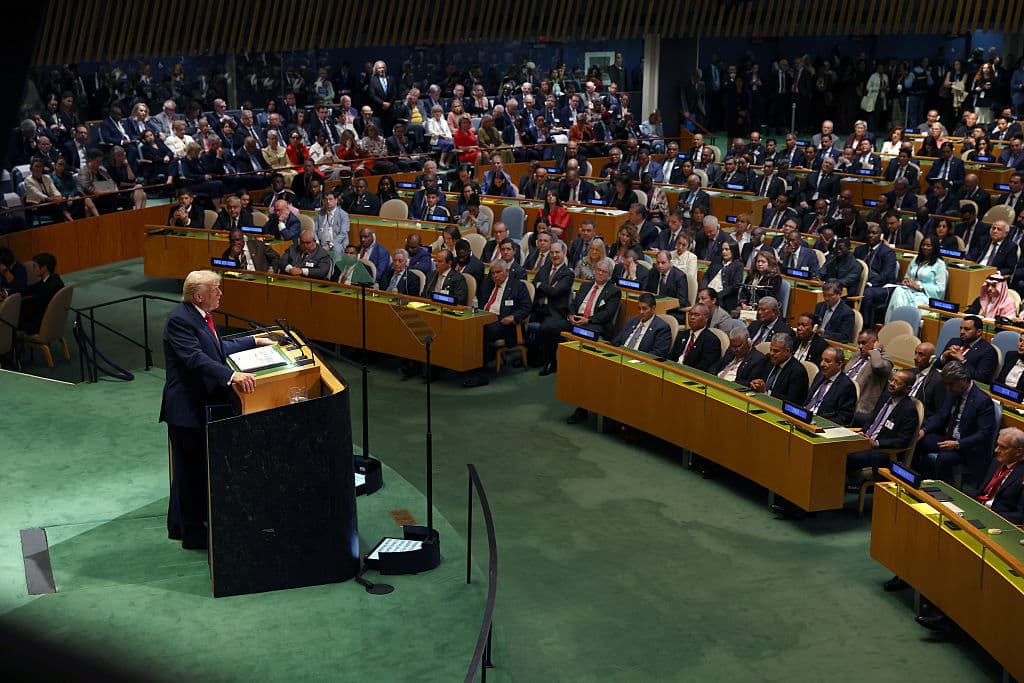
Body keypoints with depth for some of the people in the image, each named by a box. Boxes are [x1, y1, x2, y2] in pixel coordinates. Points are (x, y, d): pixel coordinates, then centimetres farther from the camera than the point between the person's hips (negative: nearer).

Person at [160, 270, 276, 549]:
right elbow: (196, 359, -34)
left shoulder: (201, 315, 9)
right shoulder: (180, 320, -22)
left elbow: (219, 348, 24)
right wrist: (232, 376, -44)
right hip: (186, 408, -10)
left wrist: (254, 341, 25)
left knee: (200, 468, 18)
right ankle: (192, 533, 14)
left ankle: (178, 525, 32)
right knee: (190, 469, 2)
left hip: (204, 404, 10)